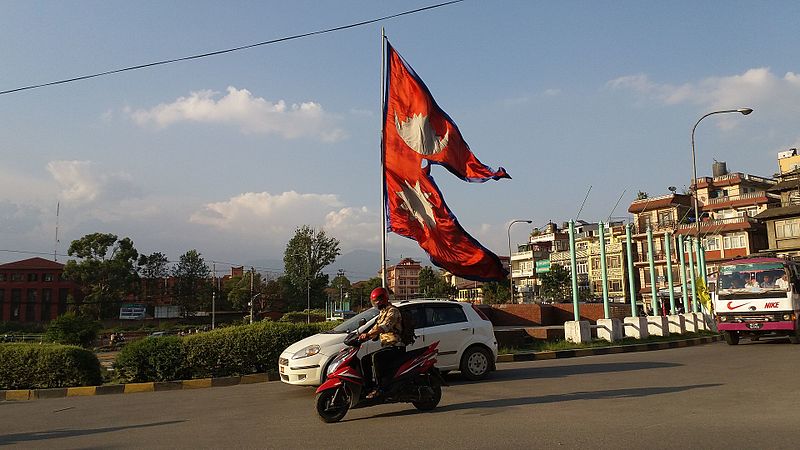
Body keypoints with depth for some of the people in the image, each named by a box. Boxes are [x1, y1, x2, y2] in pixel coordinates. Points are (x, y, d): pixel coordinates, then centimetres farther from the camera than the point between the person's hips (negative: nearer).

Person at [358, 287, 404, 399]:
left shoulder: (392, 311, -10)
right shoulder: (382, 314, 23)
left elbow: (385, 326, -26)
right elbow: (375, 328, 25)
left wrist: (367, 334, -35)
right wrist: (363, 337, 8)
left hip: (396, 346, -10)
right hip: (387, 346, 10)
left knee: (376, 357, -31)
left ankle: (379, 387, -29)